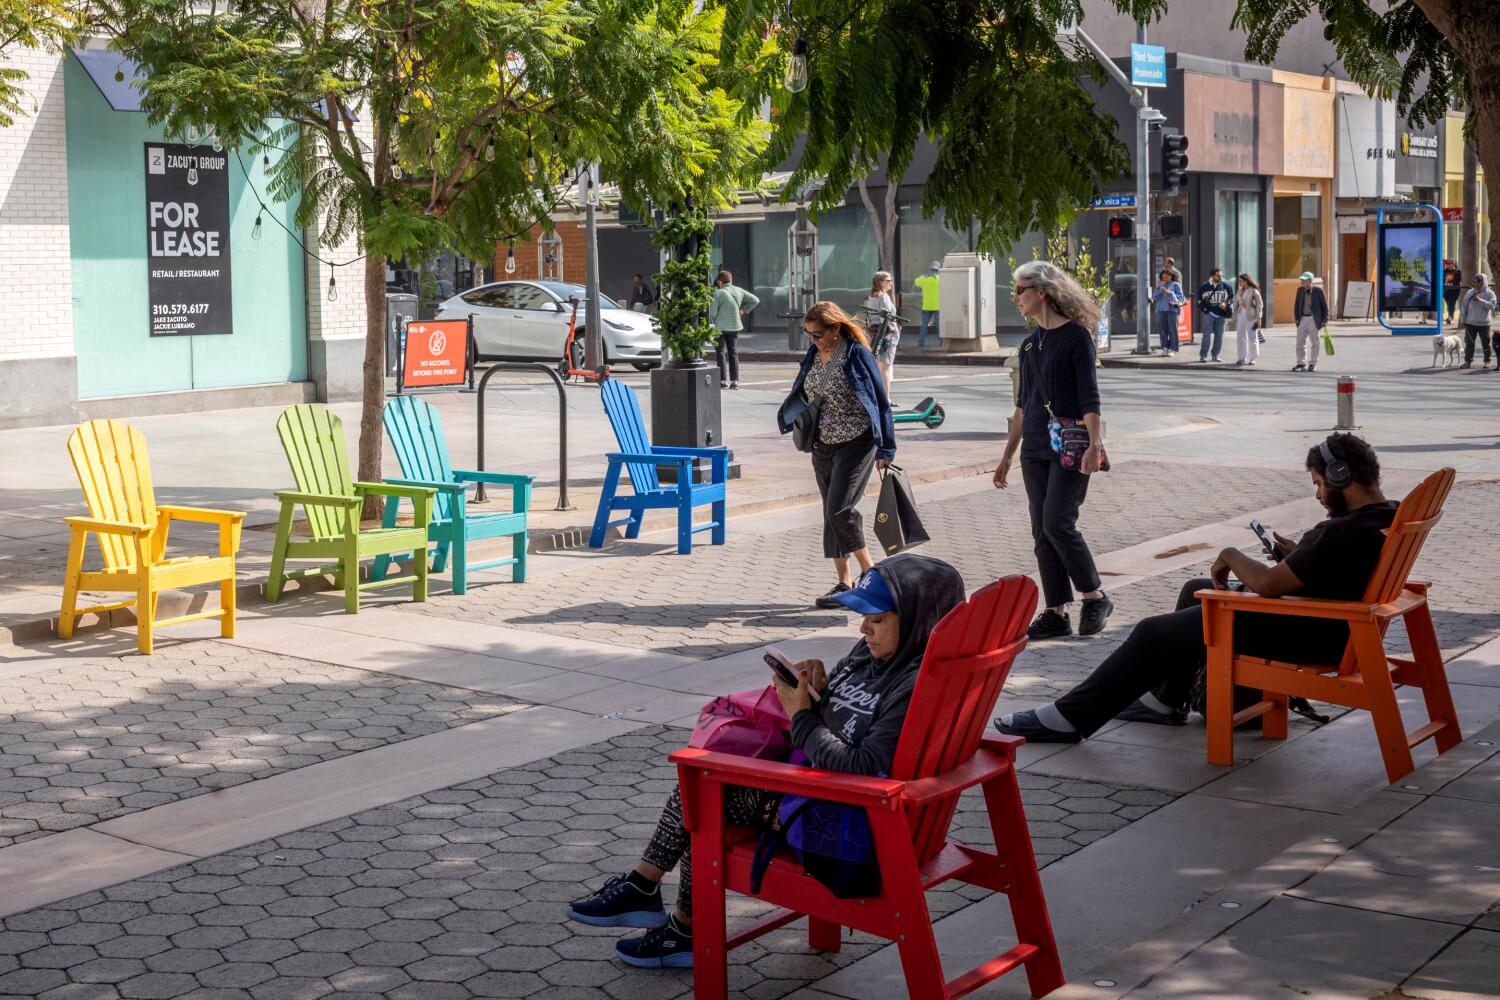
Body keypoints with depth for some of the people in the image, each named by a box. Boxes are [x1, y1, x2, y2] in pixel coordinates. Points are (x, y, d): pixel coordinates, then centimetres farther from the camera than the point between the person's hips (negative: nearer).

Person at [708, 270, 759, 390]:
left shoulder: (718, 293, -13)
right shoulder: (739, 291, 2)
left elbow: (712, 313, -14)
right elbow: (755, 300, 6)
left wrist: (714, 320, 7)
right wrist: (743, 310, 9)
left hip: (720, 327, -5)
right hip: (735, 326, 5)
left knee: (721, 354, 4)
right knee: (734, 353, 10)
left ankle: (723, 380, 1)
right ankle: (735, 381, 7)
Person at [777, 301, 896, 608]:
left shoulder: (857, 355, -11)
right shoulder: (814, 355, 8)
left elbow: (880, 401, -9)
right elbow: (803, 394, 21)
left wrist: (885, 449, -9)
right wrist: (791, 415, -1)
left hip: (856, 443, -7)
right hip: (824, 445, 7)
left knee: (839, 509, -16)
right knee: (832, 514, 9)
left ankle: (870, 573, -2)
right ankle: (844, 582, 17)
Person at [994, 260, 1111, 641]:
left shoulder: (1076, 335, -7)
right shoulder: (1030, 343, 15)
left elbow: (1089, 397, -12)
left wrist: (1094, 443, -22)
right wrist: (1007, 456, 20)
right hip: (1035, 449, 7)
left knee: (1057, 522, -15)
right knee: (1042, 531, 4)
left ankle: (1095, 598, 2)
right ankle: (1057, 614, 9)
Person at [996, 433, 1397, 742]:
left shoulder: (1345, 532, -29)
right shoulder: (1390, 515, 2)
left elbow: (1269, 583, -26)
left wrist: (1233, 557, -8)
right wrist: (1297, 552, 4)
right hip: (1329, 625, 10)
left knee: (1154, 633, -4)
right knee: (1196, 591, 26)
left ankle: (1070, 717, 5)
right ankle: (1166, 700, 37)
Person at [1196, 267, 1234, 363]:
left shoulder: (1226, 286, 3)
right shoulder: (1204, 287, -1)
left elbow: (1231, 297, 10)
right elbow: (1199, 299, 9)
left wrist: (1226, 304, -9)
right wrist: (1203, 309, -4)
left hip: (1221, 313, 3)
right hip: (1209, 313, -2)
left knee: (1219, 335, 6)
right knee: (1207, 334, -7)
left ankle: (1215, 354, 16)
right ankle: (1203, 355, -3)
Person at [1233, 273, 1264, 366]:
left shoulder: (1253, 291, -7)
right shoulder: (1239, 291, 12)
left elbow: (1259, 305, -8)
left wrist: (1258, 318, -12)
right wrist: (1235, 318, 12)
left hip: (1251, 317, -6)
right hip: (1240, 316, 6)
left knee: (1252, 337, 1)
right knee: (1240, 337, 6)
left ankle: (1253, 358, 7)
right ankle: (1241, 358, 12)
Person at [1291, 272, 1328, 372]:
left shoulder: (1318, 291, -6)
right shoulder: (1300, 290, 7)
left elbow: (1324, 305, -2)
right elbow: (1297, 305, 12)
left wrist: (1325, 320, -6)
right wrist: (1296, 318, 3)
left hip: (1314, 319, -4)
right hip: (1303, 319, 4)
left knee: (1315, 343, 3)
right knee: (1300, 342, -1)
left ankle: (1312, 364, 12)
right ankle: (1301, 364, 4)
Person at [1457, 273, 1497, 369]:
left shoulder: (1489, 294, -2)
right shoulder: (1470, 292, 6)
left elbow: (1492, 306, -17)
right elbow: (1464, 306, 9)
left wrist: (1480, 300, -22)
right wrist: (1463, 320, 5)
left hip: (1484, 324, -2)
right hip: (1470, 323, 2)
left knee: (1485, 343, 6)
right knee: (1469, 343, 1)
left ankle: (1487, 362, 17)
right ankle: (1468, 361, 8)